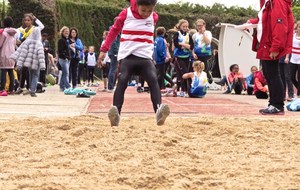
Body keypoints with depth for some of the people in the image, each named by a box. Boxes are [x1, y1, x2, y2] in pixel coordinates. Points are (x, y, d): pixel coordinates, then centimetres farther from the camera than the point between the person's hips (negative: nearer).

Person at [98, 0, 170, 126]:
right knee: (122, 81, -21)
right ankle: (115, 115, -29)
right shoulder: (126, 14, 0)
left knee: (153, 80, -22)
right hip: (127, 56, -2)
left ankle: (159, 112, -35)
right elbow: (114, 31, 10)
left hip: (145, 57, 2)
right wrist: (104, 50, 9)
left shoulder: (154, 17, 6)